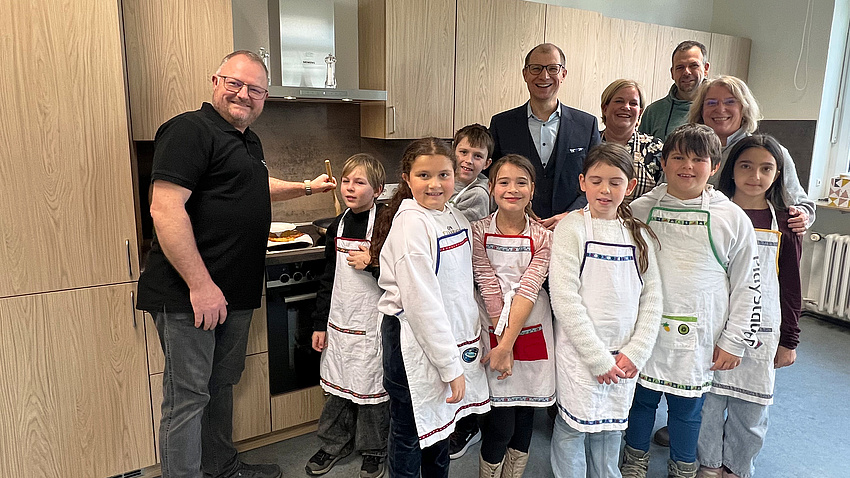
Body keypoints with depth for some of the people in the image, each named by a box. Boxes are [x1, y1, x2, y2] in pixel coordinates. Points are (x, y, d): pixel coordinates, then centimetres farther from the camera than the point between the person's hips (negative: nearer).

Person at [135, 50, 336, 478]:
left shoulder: (249, 141, 16)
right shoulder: (190, 130, -14)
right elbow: (165, 208, -23)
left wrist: (307, 187, 35)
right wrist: (201, 285, -25)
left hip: (236, 292, 10)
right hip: (190, 294, -9)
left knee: (222, 384, 21)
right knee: (188, 397, 1)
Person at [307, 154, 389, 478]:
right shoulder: (338, 227, 6)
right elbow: (328, 278, 11)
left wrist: (372, 262, -23)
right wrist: (320, 323, 11)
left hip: (373, 323, -5)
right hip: (339, 321, 6)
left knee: (370, 387, 8)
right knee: (337, 385, 17)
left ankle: (374, 450, 29)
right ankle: (335, 443, 38)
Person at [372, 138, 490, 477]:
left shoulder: (455, 217, 4)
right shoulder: (411, 223, -20)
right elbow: (422, 302, -23)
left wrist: (473, 337, 12)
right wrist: (450, 366, -20)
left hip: (452, 337, 8)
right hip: (413, 339, -8)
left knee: (440, 423, 24)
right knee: (409, 434, 11)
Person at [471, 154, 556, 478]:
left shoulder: (543, 236, -3)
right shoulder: (479, 231, -4)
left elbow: (528, 290, -12)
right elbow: (489, 287, -9)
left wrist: (508, 346, -18)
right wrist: (501, 342, -12)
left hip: (532, 334, 2)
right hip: (494, 332, -2)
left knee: (524, 423, 13)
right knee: (500, 427, 0)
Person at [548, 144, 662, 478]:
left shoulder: (639, 234, 7)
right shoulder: (571, 228, -7)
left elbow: (652, 297, 6)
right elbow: (564, 297, -13)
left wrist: (636, 352, -4)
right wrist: (597, 356, -13)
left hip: (624, 358, 4)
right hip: (579, 352, -3)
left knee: (610, 432, 14)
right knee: (573, 428, 4)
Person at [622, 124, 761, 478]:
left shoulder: (733, 219, -3)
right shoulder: (640, 209, -1)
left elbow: (747, 287, 1)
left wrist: (733, 342, 0)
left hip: (698, 337, -1)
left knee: (687, 407, 13)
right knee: (641, 398, 15)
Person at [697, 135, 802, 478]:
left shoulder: (783, 222, 1)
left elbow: (790, 285, 5)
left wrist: (789, 340, 5)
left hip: (761, 330, 1)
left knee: (751, 407, 10)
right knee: (708, 400, 8)